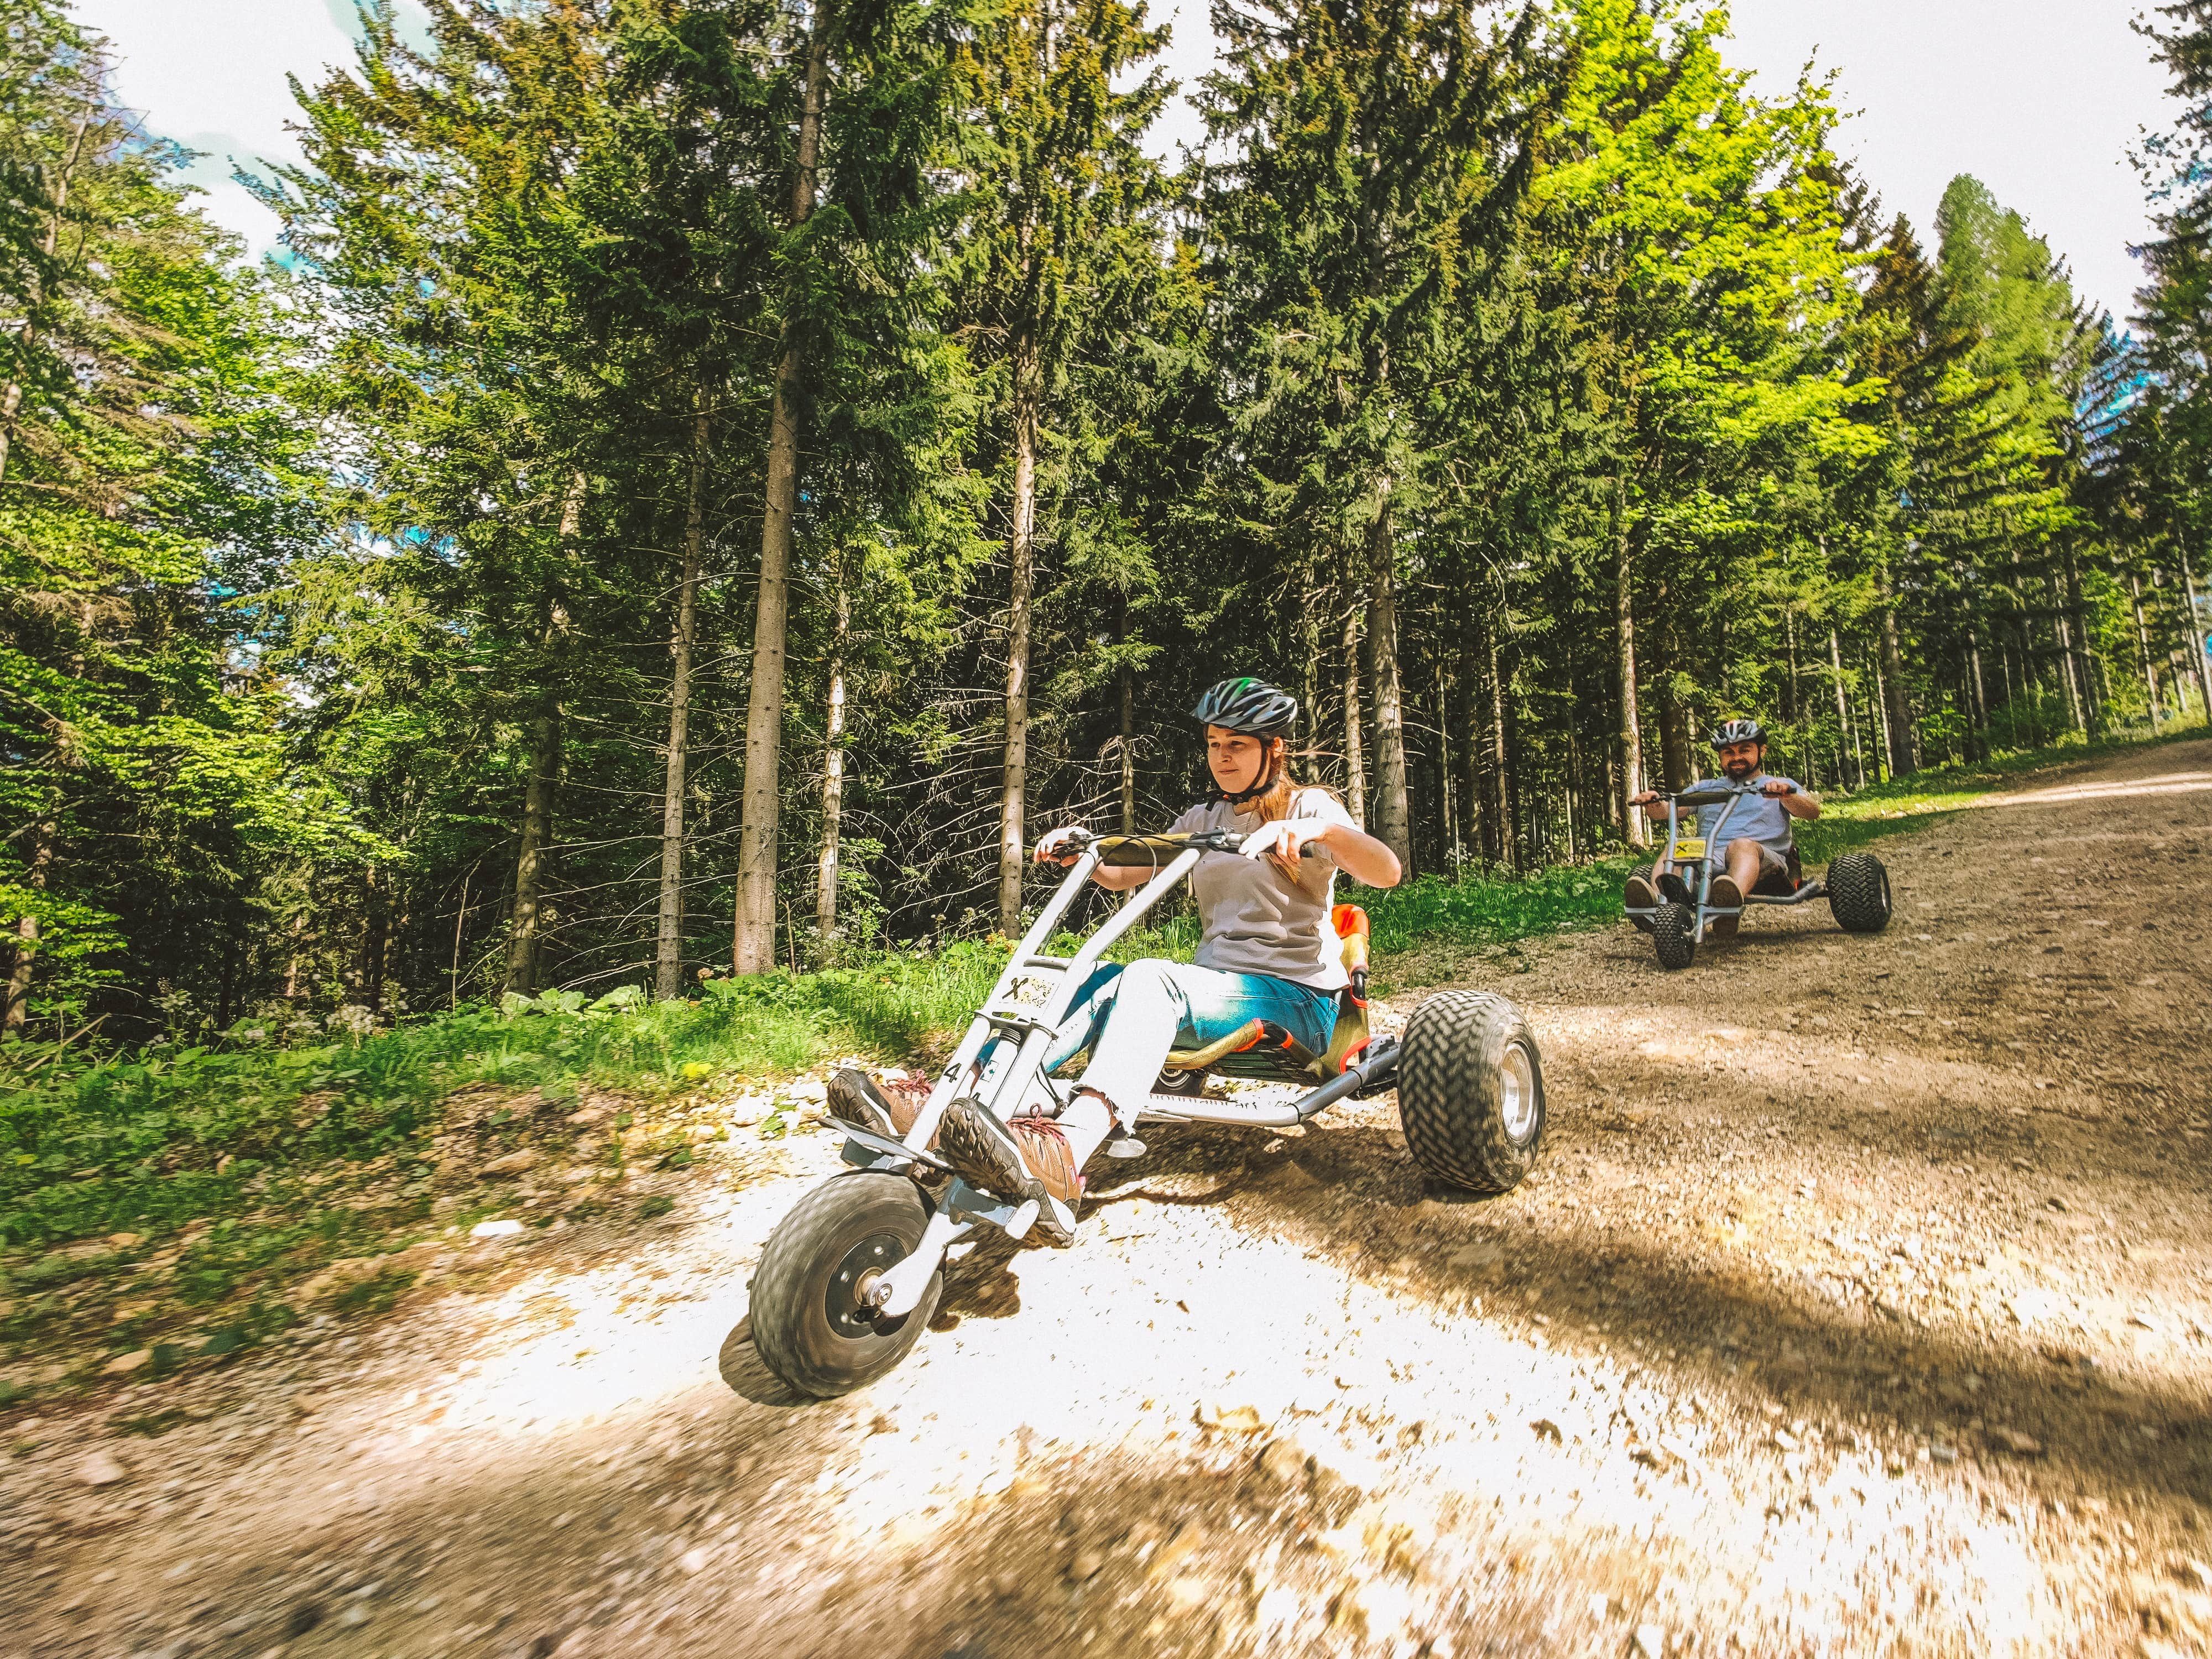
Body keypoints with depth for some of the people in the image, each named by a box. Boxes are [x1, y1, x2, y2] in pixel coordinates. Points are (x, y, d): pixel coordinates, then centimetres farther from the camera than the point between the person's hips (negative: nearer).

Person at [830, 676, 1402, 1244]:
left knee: (1150, 979, -35)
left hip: (1297, 999, -5)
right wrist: (1083, 852, -4)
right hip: (1213, 983, 6)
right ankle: (937, 1117, -38)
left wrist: (1322, 829, -33)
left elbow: (1386, 872, -15)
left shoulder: (1308, 807, 2)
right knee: (1101, 979, -24)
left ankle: (1061, 1159, -58)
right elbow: (1125, 875, 16)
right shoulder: (1203, 818, 18)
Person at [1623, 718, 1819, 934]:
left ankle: (1733, 899, -66)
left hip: (1764, 859, -3)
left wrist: (1785, 795, -20)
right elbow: (1668, 811, 17)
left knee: (1742, 844, -37)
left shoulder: (1780, 786, 21)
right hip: (1708, 859, 3)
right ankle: (1658, 899, -58)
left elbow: (1813, 813, 2)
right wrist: (1655, 803, -7)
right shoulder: (1705, 788, 30)